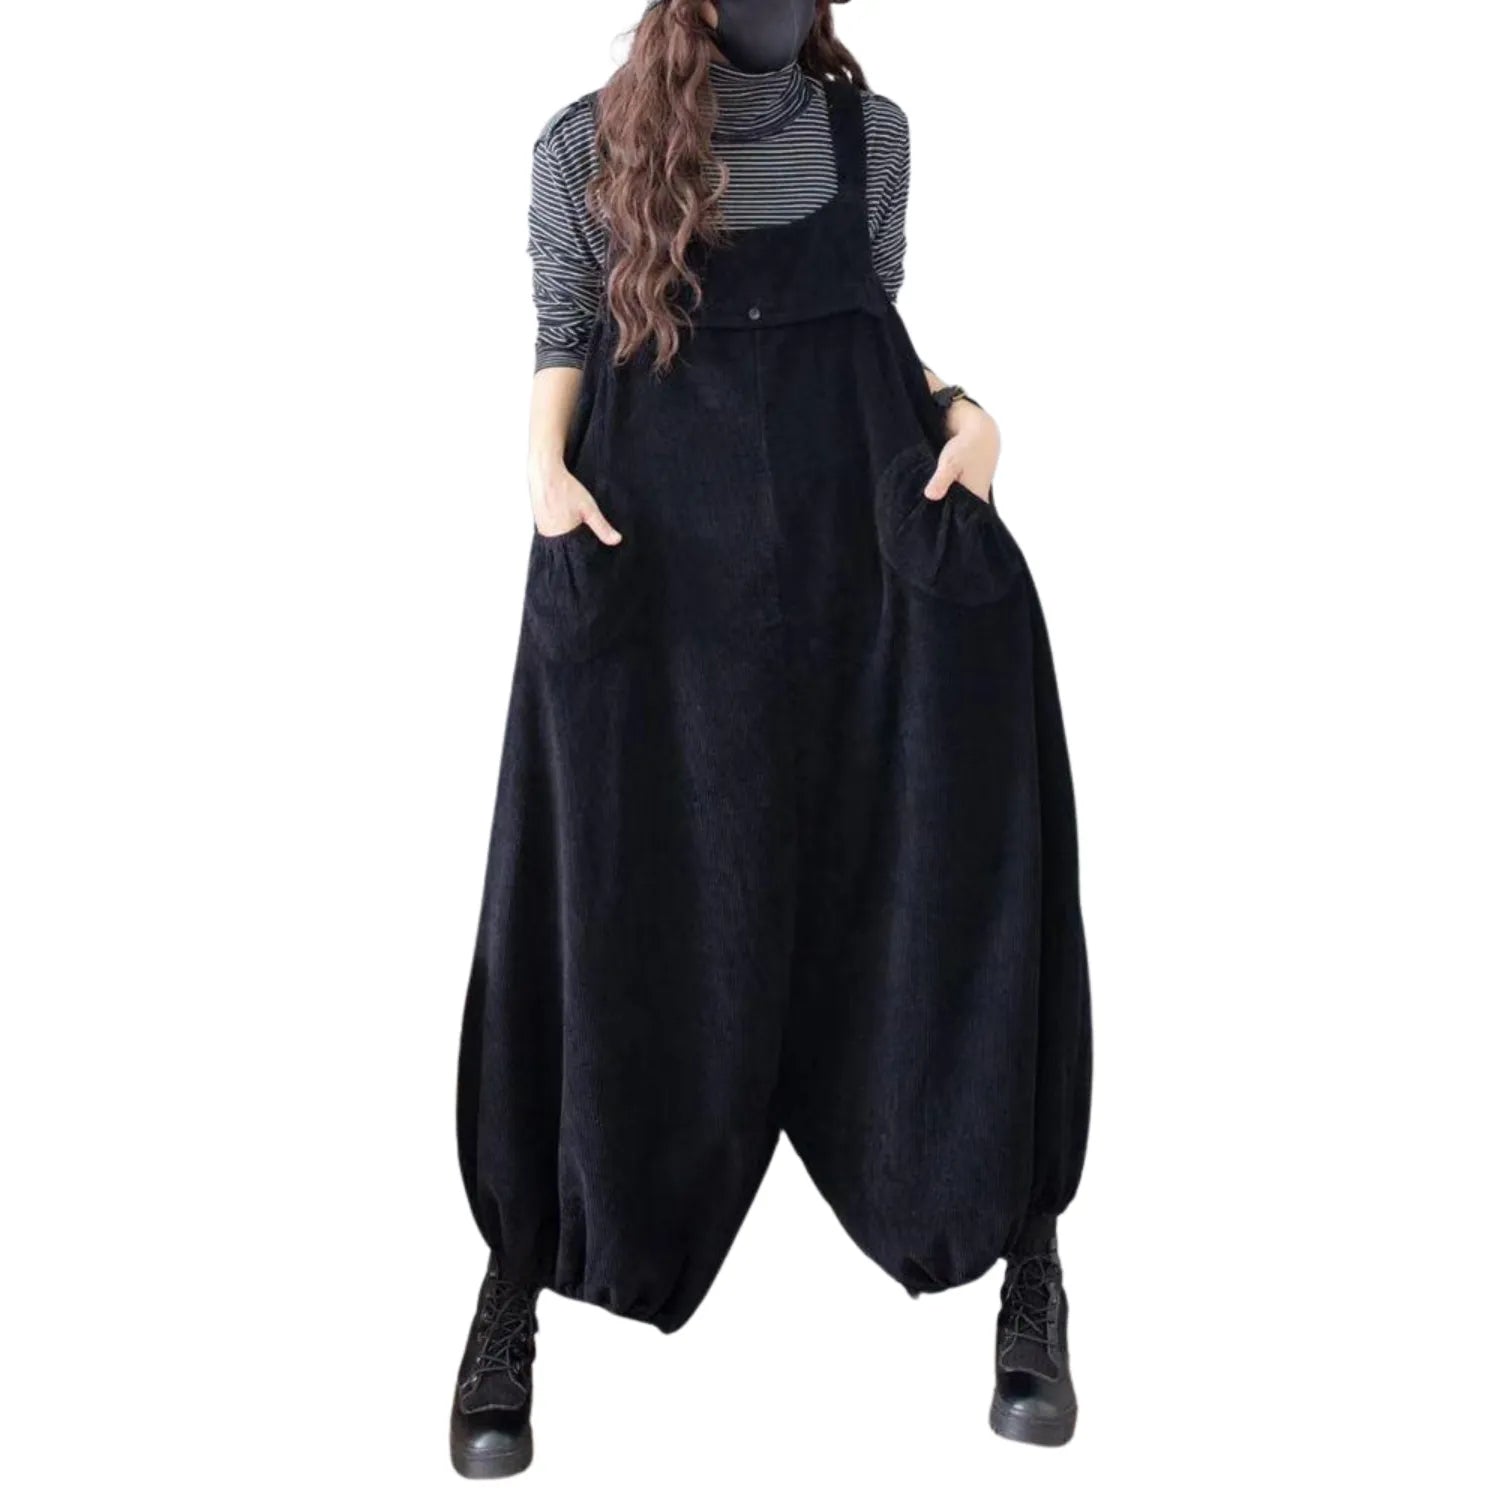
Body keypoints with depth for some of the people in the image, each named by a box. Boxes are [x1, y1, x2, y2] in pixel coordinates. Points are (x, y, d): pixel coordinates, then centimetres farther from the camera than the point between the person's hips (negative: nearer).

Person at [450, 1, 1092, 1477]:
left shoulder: (869, 131, 13)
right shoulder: (587, 145, 7)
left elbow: (879, 328, 17)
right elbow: (563, 342, 9)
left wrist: (962, 410, -1)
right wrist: (547, 470, -10)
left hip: (860, 550, 2)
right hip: (658, 572, -1)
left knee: (919, 884, -3)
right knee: (624, 905, -3)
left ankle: (1023, 1258, 10)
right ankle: (521, 1280, 11)